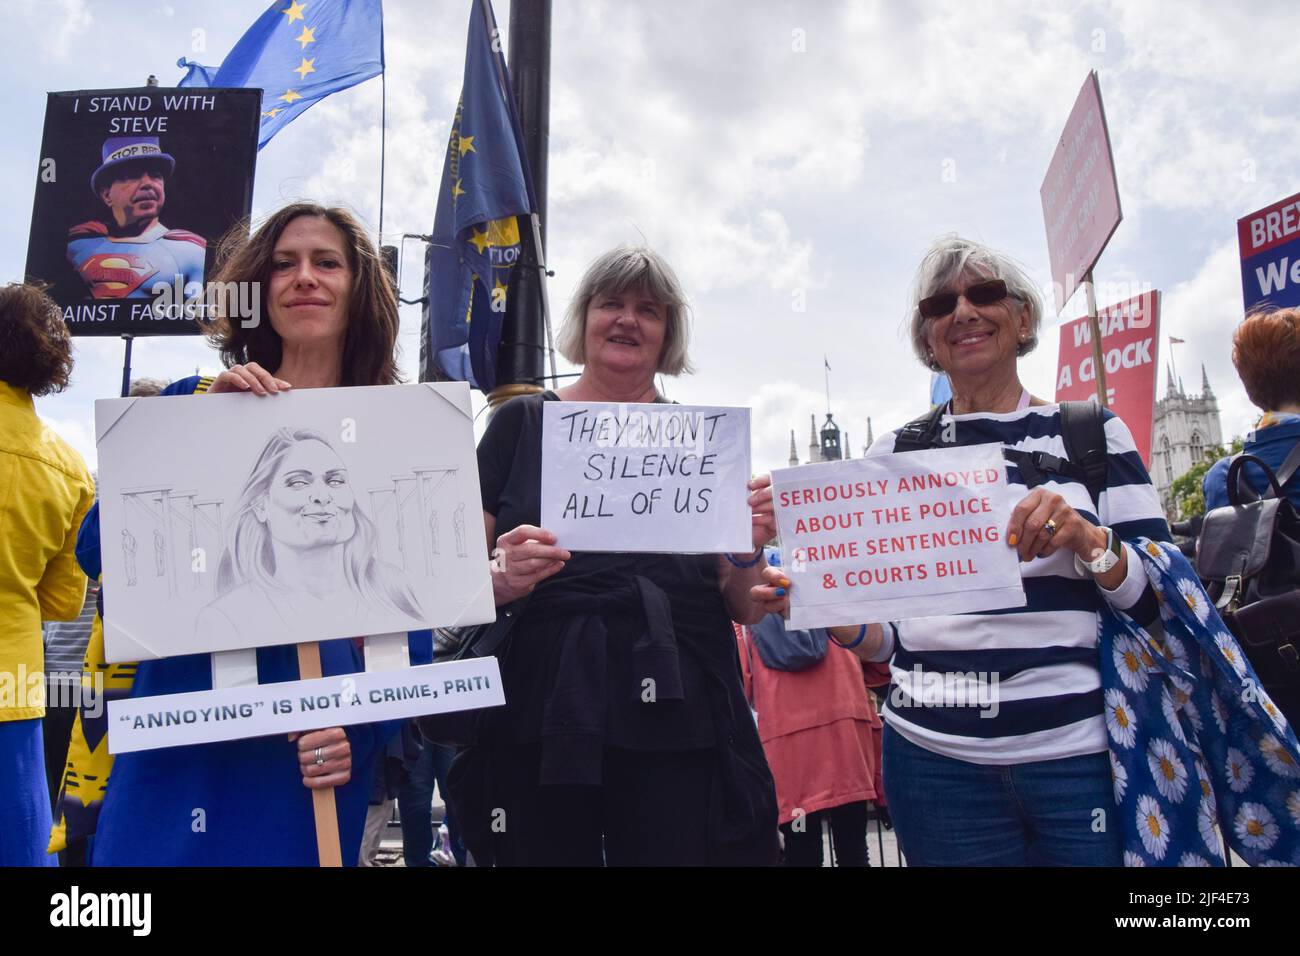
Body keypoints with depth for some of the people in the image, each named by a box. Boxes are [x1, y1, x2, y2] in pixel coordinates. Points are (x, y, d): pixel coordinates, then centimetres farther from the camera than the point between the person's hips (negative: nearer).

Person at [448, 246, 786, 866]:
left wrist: (749, 552, -8)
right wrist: (502, 579, -17)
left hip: (678, 721, 1)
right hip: (539, 723, -1)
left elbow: (741, 607, 12)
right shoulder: (522, 423, 6)